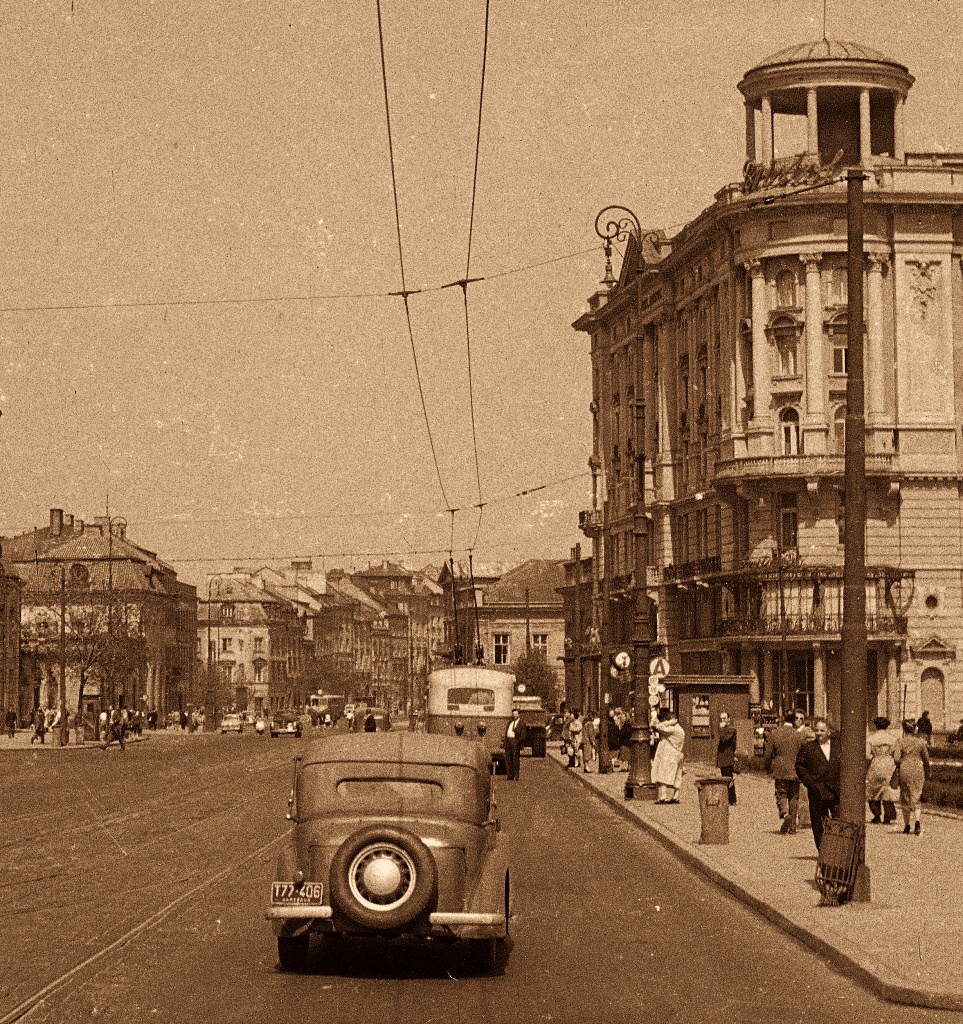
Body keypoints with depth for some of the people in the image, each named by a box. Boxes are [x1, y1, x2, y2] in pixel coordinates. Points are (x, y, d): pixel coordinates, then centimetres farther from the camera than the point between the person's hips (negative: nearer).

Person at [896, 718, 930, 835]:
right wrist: (928, 772, 17)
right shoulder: (920, 741, -2)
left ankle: (907, 826, 16)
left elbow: (897, 758, -14)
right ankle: (917, 820, -18)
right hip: (918, 770, 1)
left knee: (905, 798, 11)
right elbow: (926, 758, 5)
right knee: (915, 797, 7)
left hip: (905, 770, -1)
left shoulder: (901, 741, -7)